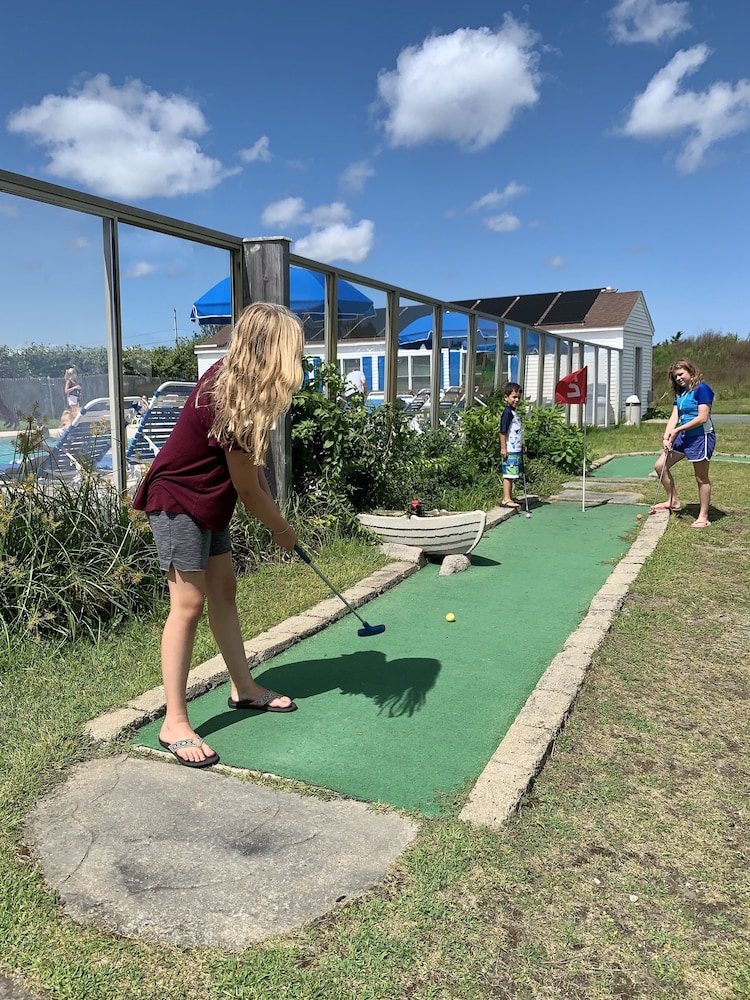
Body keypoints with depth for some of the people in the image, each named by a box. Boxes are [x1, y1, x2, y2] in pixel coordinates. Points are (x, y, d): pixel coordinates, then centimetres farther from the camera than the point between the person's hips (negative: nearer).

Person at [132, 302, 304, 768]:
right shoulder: (229, 399, -28)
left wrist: (269, 500, -6)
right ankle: (175, 723, 1)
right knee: (189, 603, -9)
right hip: (179, 502, -10)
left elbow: (251, 462, 4)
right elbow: (247, 489, -18)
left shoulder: (236, 380, -1)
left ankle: (243, 688, 27)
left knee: (224, 589, 14)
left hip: (209, 502, 10)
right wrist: (282, 529, -4)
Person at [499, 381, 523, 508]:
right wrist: (503, 448, -18)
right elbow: (503, 432, -16)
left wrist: (522, 444, 26)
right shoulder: (507, 412, -12)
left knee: (512, 475, 12)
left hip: (516, 450, 10)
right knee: (508, 474, -8)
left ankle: (509, 497, 18)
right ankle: (506, 499, -7)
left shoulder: (515, 412, 17)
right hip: (510, 450, -10)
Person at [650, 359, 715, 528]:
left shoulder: (702, 389, -13)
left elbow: (702, 417, -20)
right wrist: (666, 436, -10)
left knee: (701, 478, 1)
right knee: (660, 465, 6)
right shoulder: (680, 393, 11)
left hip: (701, 437, -9)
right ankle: (673, 502, 20)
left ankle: (703, 517, 12)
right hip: (683, 437, 9)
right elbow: (674, 417, 4)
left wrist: (678, 429, -18)